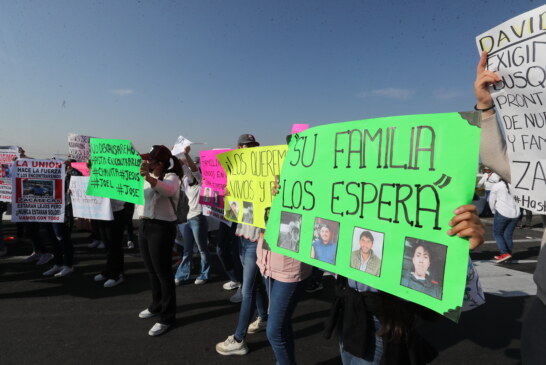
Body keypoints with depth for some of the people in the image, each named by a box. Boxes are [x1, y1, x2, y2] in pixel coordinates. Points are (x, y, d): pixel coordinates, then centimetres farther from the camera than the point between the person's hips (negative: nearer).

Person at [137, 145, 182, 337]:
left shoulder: (171, 177, -14)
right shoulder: (147, 177, 10)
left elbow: (167, 189, -37)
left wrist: (149, 178, -52)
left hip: (162, 228, -8)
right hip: (144, 225, 8)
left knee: (163, 272, 0)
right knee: (151, 270, 19)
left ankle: (167, 317, 12)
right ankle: (157, 305, 38)